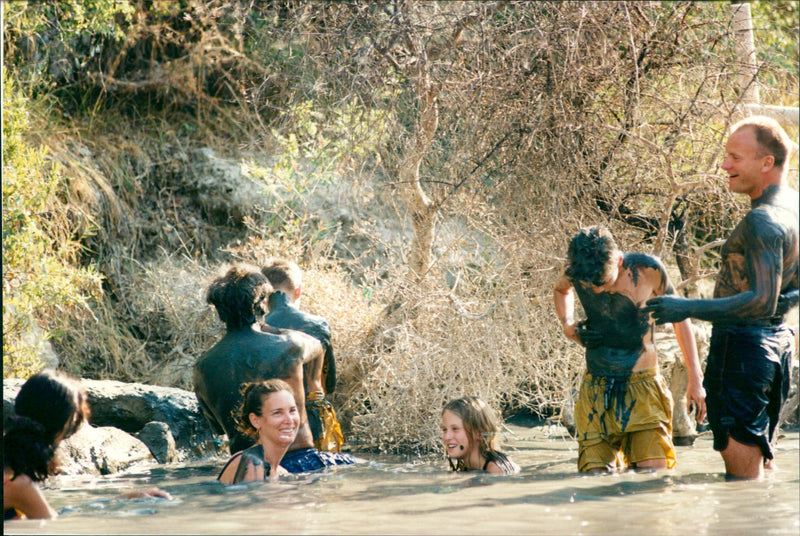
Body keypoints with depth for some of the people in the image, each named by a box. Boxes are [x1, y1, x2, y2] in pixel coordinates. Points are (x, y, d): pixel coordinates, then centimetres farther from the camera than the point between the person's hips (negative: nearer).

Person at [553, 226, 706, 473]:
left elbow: (679, 318, 6)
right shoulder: (576, 272, -2)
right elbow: (560, 289, 25)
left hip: (644, 389, -2)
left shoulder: (647, 269, -9)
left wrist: (695, 380, 7)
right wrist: (568, 327, 5)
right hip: (596, 393, 2)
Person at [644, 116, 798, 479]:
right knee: (760, 458, 18)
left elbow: (761, 301, -27)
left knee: (740, 459, -6)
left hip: (743, 345, -10)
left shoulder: (763, 221, -20)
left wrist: (689, 308, -26)